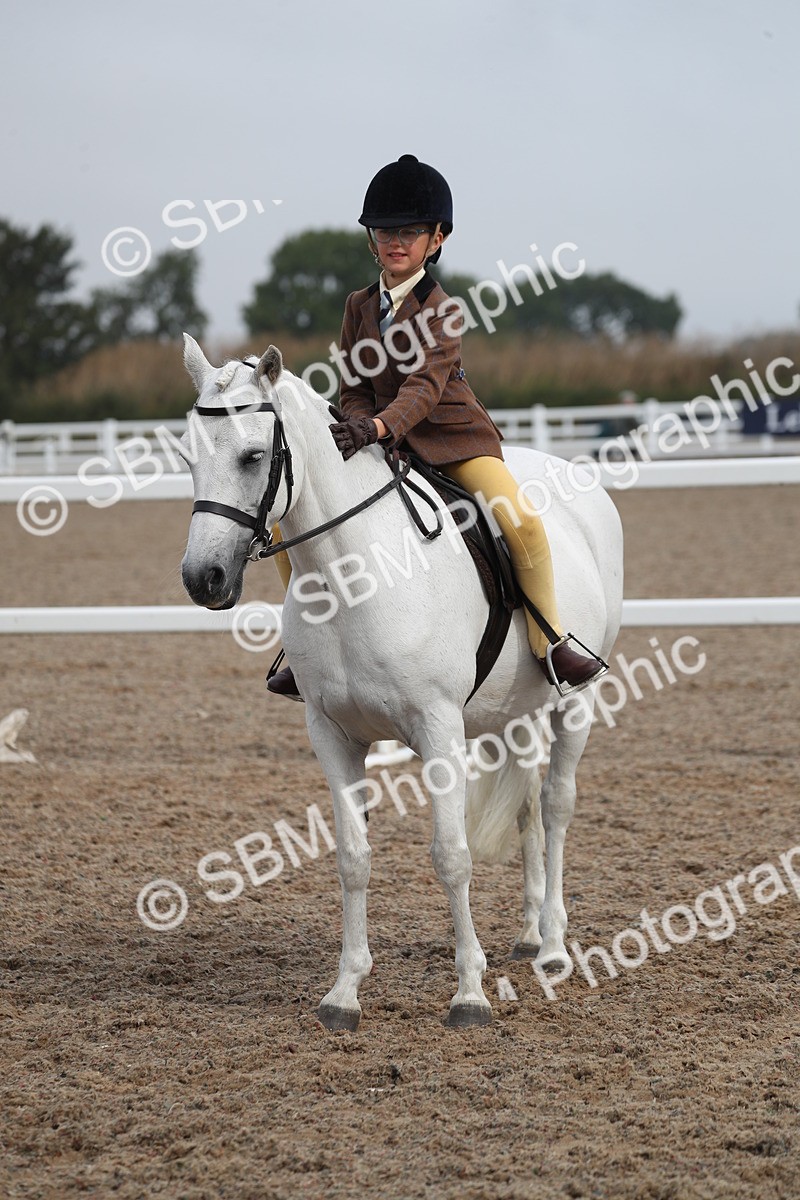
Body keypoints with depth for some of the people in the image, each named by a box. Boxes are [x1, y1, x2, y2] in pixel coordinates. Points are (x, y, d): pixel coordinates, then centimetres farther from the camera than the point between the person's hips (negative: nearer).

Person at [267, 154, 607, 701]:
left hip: (451, 435, -4)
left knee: (521, 519, -28)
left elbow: (426, 386, -24)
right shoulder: (360, 306, 5)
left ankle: (550, 642, -12)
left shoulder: (439, 308, -10)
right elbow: (355, 391, 6)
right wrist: (358, 433, -16)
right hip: (382, 443, 5)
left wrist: (378, 426, -41)